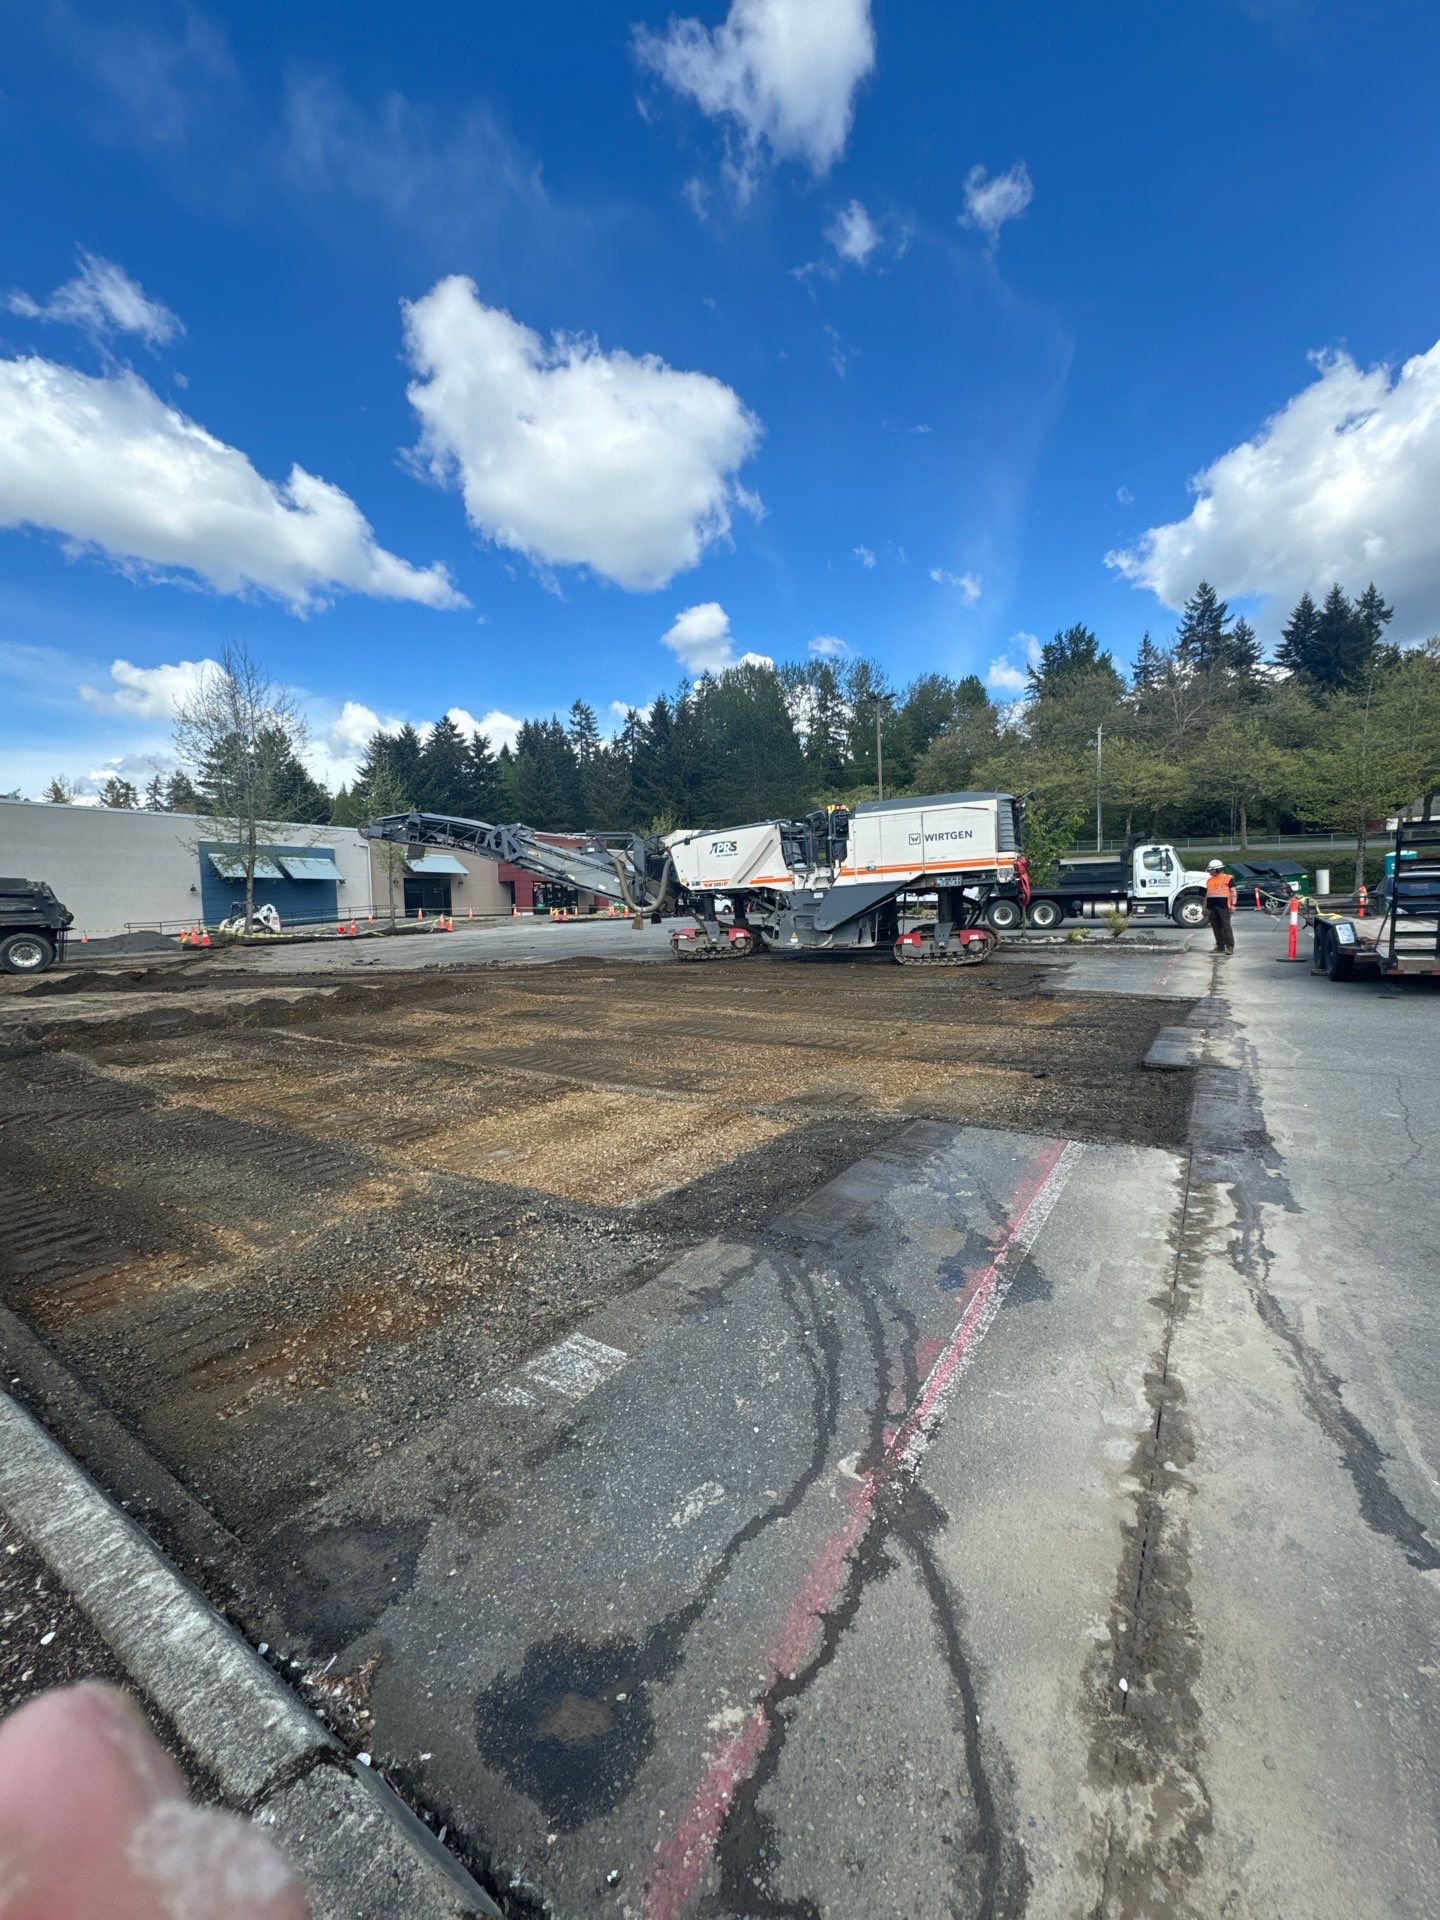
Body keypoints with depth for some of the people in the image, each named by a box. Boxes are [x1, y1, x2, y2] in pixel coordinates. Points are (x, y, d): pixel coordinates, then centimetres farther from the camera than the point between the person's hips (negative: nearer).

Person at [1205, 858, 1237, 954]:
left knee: (1226, 926, -9)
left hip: (1223, 906, -6)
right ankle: (1220, 946, 12)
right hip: (1212, 907, 6)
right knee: (1216, 927, 7)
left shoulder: (1228, 878, 2)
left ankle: (1230, 947, -9)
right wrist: (1205, 907, 20)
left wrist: (1233, 905, -12)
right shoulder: (1209, 880, 20)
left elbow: (1233, 892, -3)